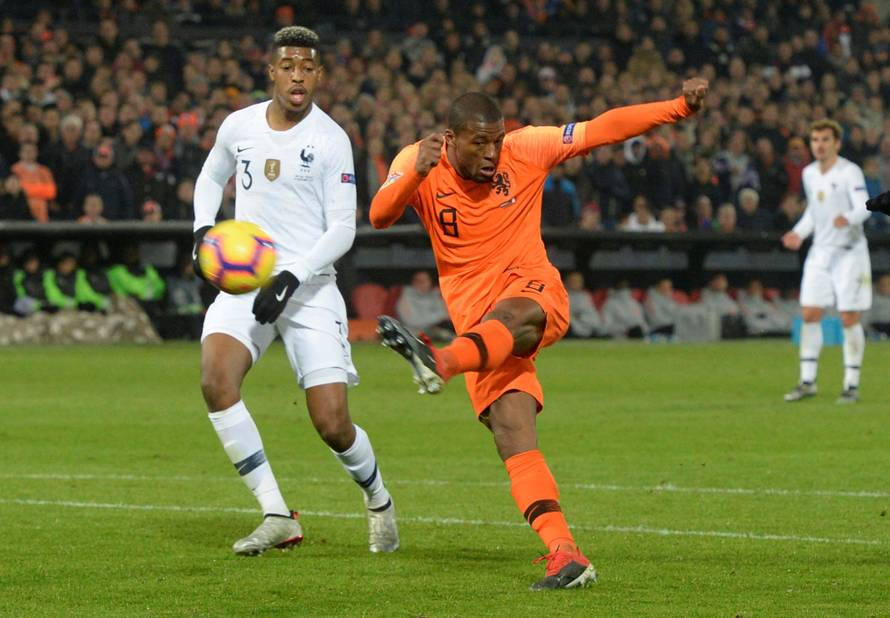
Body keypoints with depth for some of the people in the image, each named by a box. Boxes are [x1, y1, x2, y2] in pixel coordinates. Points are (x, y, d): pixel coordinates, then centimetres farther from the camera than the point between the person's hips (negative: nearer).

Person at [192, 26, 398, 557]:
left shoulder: (331, 139, -5)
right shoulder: (239, 126, 6)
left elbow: (342, 230, -7)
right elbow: (212, 177, 28)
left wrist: (291, 276, -20)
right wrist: (204, 229, 9)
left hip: (309, 288, -3)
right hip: (243, 282, 3)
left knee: (332, 424, -9)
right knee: (216, 380, -26)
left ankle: (378, 499, 25)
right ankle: (277, 516, -19)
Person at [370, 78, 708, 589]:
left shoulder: (525, 150, -1)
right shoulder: (418, 163, -3)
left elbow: (604, 128, 4)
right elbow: (380, 215, -20)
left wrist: (680, 107, -4)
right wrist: (417, 173, -40)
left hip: (537, 295, -1)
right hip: (480, 326, 1)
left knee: (511, 316, -39)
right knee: (512, 429, -17)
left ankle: (443, 363, -69)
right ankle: (565, 554, -24)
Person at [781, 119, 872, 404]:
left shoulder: (850, 172, -11)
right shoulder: (809, 173, 9)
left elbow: (864, 207, -22)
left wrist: (849, 218, -42)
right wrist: (799, 233, 10)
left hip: (849, 251, -6)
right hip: (820, 251, 6)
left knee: (849, 318, -5)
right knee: (810, 315, 0)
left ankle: (852, 385, 3)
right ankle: (807, 382, 8)